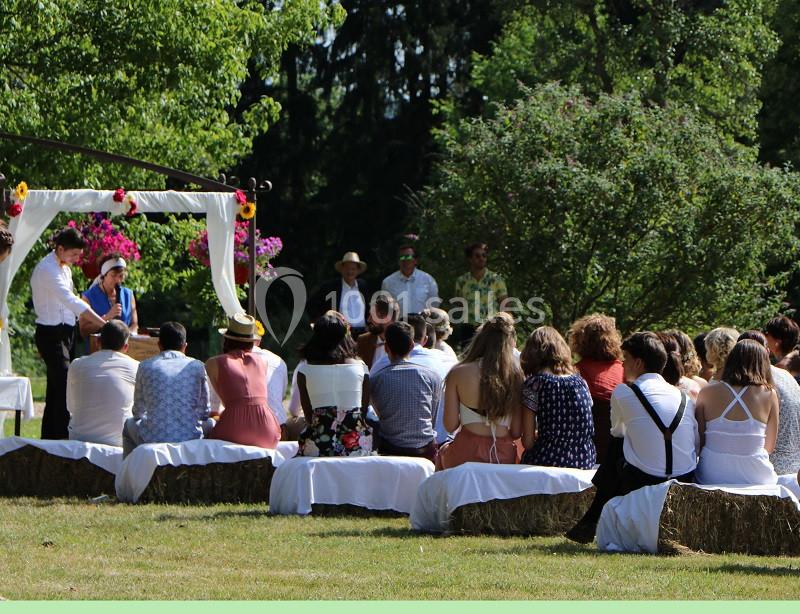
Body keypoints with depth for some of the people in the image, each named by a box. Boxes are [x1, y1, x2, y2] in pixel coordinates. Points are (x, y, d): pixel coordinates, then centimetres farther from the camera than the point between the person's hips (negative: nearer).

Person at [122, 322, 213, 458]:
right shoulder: (197, 366, 2)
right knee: (210, 424, 32)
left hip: (152, 441, 0)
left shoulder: (146, 366, 2)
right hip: (190, 440, 0)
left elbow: (138, 412, 11)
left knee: (130, 424, 32)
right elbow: (204, 412, 9)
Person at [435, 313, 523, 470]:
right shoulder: (515, 375, -4)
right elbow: (517, 432, -2)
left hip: (467, 454, -1)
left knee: (442, 452, 33)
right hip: (504, 456, 1)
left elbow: (450, 425, -3)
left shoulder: (458, 373, -6)